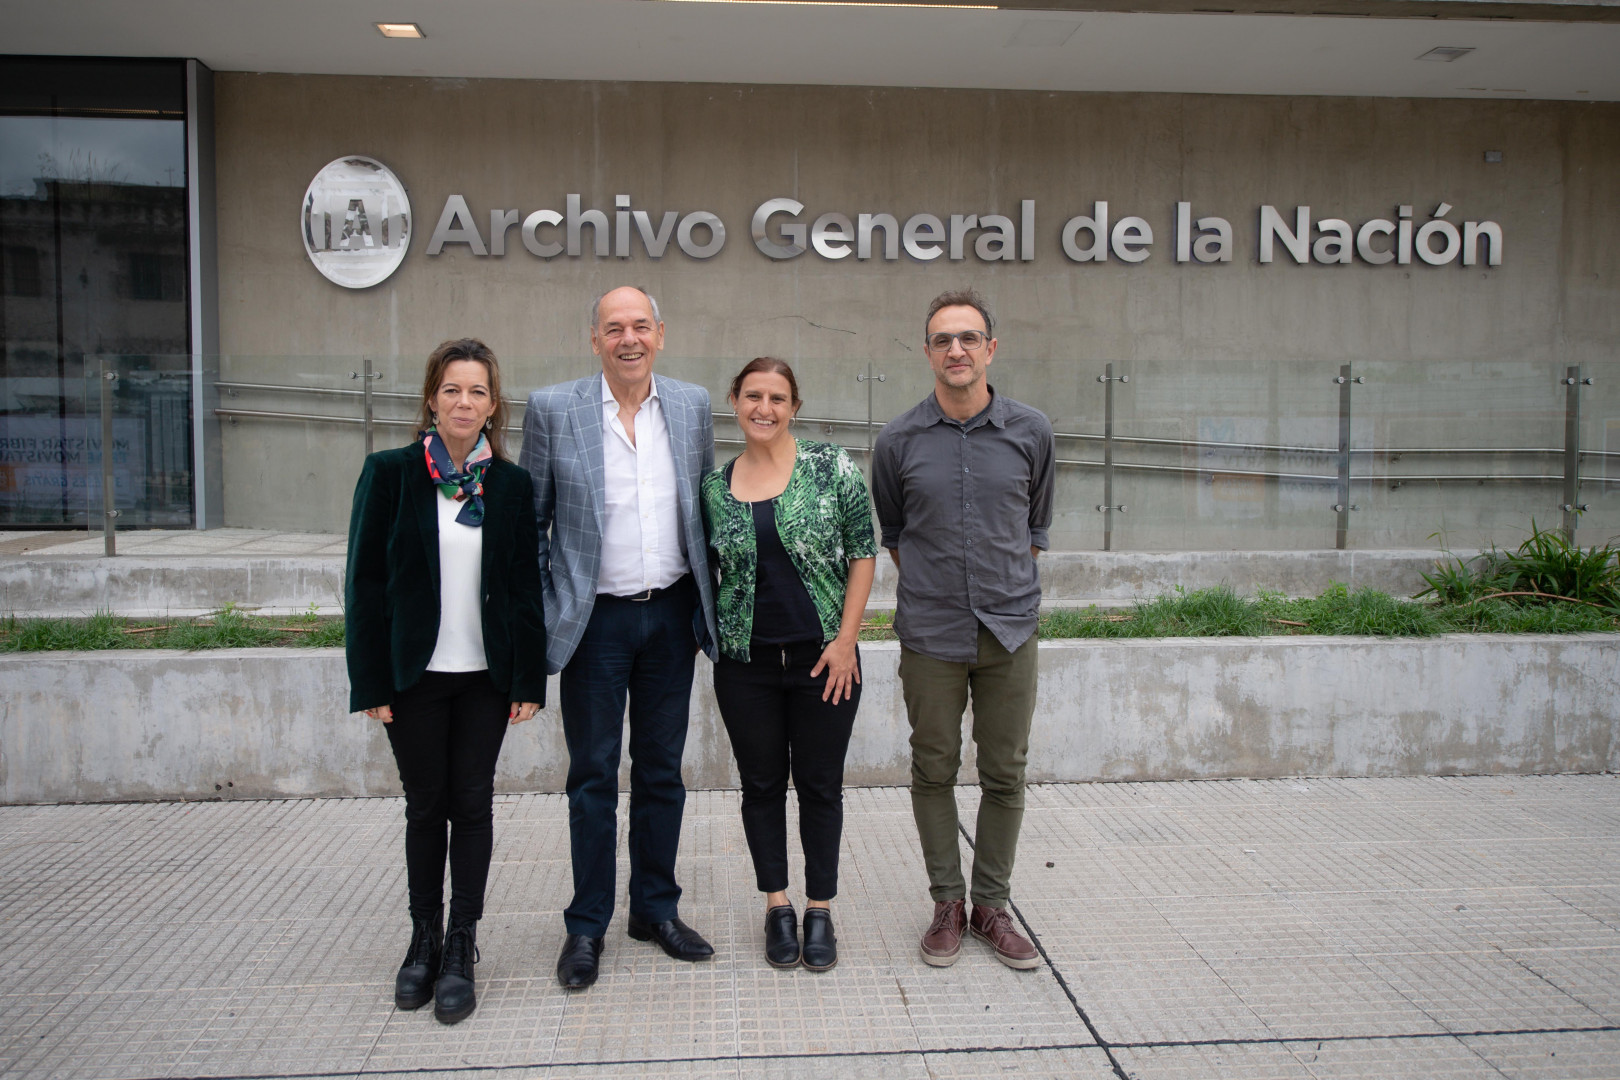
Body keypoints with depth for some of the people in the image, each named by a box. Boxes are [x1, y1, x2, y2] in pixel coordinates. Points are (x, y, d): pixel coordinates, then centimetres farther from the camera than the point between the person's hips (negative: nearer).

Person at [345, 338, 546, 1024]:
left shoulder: (511, 484, 2)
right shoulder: (390, 473, -3)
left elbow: (526, 587, 4)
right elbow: (365, 581, -3)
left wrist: (530, 678, 0)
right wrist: (371, 683, -6)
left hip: (485, 676, 1)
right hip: (414, 675, -1)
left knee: (472, 804, 5)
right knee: (425, 805, 9)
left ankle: (461, 949, 16)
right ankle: (423, 939, 25)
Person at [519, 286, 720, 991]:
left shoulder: (692, 406, 4)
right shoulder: (553, 410, -4)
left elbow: (705, 513, 11)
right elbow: (531, 521, 0)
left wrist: (705, 612, 9)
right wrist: (538, 617, -5)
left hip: (671, 615, 3)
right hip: (596, 619, -3)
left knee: (661, 769, 13)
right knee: (593, 775, 6)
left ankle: (656, 909, 28)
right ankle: (587, 925, 20)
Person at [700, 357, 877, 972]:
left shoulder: (831, 468, -3)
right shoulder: (713, 486, 4)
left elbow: (863, 554, -3)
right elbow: (705, 570, 14)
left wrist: (845, 640, -8)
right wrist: (705, 633, 3)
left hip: (823, 659, -2)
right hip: (746, 662, 2)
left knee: (821, 784, 8)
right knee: (762, 783, 11)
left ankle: (820, 909, 23)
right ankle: (777, 905, 26)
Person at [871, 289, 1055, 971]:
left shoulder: (1031, 432, 0)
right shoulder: (898, 441, -1)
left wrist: (1009, 588, 12)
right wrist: (929, 586, 11)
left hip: (1010, 629, 1)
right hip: (931, 633, 0)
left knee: (1005, 773, 7)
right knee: (934, 770, 7)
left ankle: (993, 905, 22)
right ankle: (947, 902, 22)